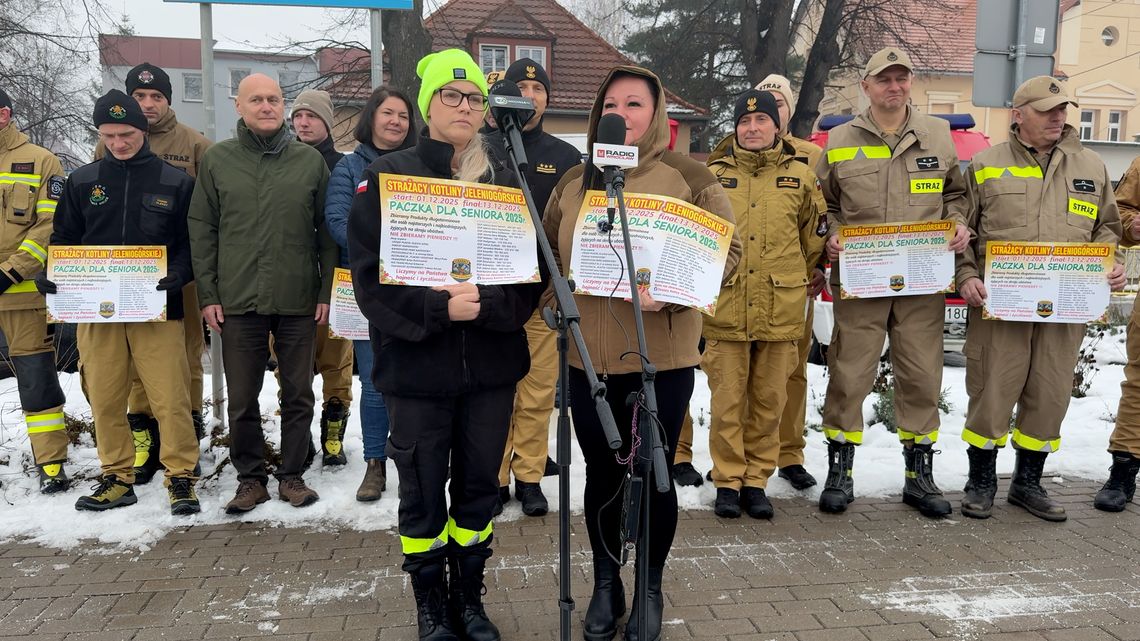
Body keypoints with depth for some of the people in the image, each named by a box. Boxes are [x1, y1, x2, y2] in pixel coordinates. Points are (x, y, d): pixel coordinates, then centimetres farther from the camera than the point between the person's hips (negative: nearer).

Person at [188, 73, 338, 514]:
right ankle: (250, 477, 23)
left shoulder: (310, 160, 4)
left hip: (298, 300, 0)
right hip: (237, 300, 0)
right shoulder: (217, 160, 5)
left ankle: (292, 474, 23)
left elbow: (327, 230, 5)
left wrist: (327, 290, -1)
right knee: (242, 398, 8)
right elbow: (201, 229, 5)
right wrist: (207, 294, -1)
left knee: (298, 394, 9)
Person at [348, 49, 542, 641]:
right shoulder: (388, 178, -2)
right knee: (423, 494, 9)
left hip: (491, 366, 3)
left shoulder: (504, 181, 6)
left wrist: (486, 304, -18)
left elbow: (531, 271, 1)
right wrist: (439, 308, -21)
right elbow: (371, 276, -8)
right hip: (417, 364, -2)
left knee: (478, 489, 13)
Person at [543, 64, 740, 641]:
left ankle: (651, 590, 29)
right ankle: (606, 585, 33)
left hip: (662, 357, -3)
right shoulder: (573, 182, 9)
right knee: (602, 473, 13)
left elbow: (727, 251, -6)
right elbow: (548, 256, 16)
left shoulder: (689, 177, -3)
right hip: (587, 356, 3)